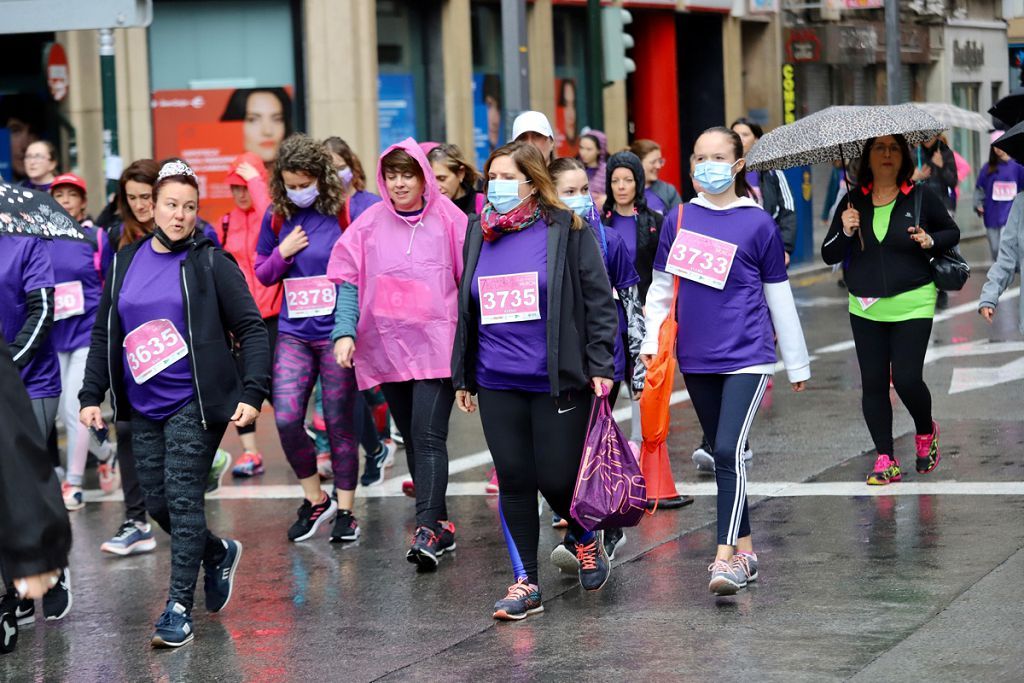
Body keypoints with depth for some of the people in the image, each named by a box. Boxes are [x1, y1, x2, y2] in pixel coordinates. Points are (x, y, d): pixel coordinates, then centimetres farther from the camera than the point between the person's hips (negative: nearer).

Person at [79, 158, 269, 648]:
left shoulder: (211, 263, -5)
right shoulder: (126, 262, 9)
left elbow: (251, 330, -5)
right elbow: (104, 334, 15)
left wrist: (252, 393, -16)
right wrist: (92, 395, 8)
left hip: (195, 403, -5)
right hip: (144, 407, 5)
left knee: (183, 500, -9)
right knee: (158, 505, 8)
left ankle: (179, 608, -2)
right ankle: (218, 553, 35)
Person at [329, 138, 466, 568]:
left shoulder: (447, 218, -3)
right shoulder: (369, 224, 4)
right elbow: (348, 281, 3)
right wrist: (345, 332, -9)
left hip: (437, 345, -4)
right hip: (386, 347, 4)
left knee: (429, 436, -14)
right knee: (412, 439, 12)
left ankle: (427, 530, -19)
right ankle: (439, 522, 22)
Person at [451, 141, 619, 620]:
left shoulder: (567, 230, -3)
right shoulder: (479, 234, 12)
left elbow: (598, 300, -3)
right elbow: (467, 309, 18)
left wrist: (600, 365, -10)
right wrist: (463, 376, 17)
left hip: (557, 382, -4)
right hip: (497, 385, 4)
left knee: (557, 479, -3)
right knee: (514, 481, 4)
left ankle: (587, 539, 29)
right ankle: (525, 583, 12)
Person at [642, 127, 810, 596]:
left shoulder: (758, 224, -2)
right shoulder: (679, 219, 7)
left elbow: (779, 297, 5)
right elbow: (662, 287, 15)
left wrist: (797, 364, 9)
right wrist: (652, 341, 3)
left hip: (747, 356, -4)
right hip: (696, 359, 4)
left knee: (729, 451, -17)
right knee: (721, 455, 12)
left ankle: (725, 558, -21)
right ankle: (744, 550, 23)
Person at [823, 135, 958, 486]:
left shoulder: (922, 197, -2)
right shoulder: (853, 203, 3)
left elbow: (952, 233, 10)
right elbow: (829, 256, 4)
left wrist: (930, 241, -10)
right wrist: (846, 233, -15)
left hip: (912, 305, -3)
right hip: (865, 308, 3)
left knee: (906, 378, -10)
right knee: (873, 384, 2)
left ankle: (926, 433, 21)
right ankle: (886, 461, 10)